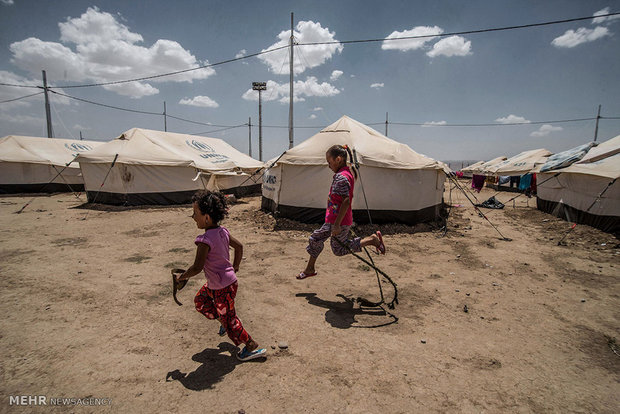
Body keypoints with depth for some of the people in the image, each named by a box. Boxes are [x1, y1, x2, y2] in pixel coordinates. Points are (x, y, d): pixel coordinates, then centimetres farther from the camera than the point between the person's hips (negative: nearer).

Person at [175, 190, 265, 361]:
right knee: (200, 300, 27)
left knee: (230, 321, 5)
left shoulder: (205, 240, -28)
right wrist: (235, 267, 22)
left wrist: (182, 276, -8)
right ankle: (223, 321, 36)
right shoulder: (223, 232, -2)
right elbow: (239, 246, 10)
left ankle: (253, 347, 18)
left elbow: (197, 267, -28)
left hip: (222, 288, -9)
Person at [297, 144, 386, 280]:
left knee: (339, 249, 3)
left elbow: (346, 202, -29)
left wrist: (337, 224, -28)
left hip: (340, 221, -10)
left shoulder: (341, 177, -22)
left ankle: (372, 239, 6)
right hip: (332, 219, 10)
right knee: (315, 238, 14)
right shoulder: (347, 173, 10)